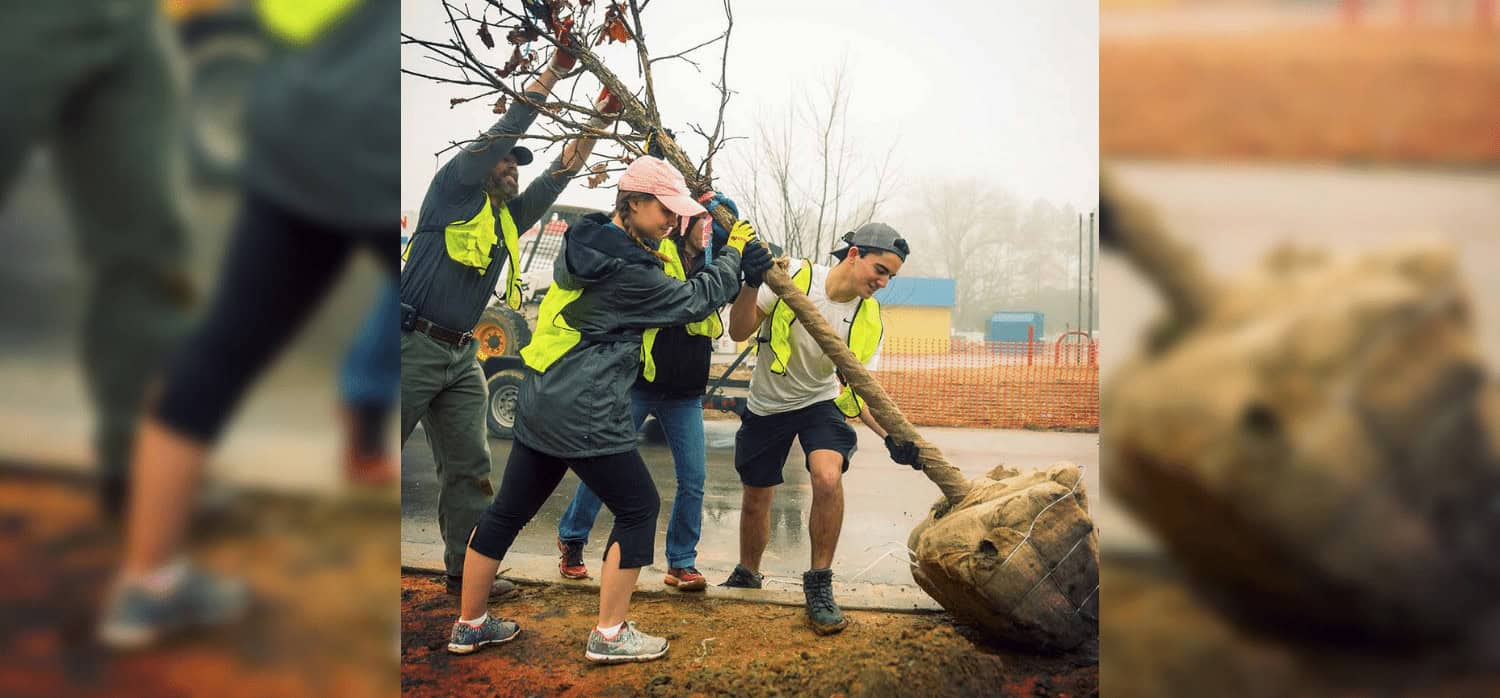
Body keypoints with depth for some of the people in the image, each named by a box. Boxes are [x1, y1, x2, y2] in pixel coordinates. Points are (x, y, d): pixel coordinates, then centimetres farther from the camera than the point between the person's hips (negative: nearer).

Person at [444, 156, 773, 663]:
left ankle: (470, 625, 27)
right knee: (639, 508, 4)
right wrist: (732, 254, 8)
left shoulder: (585, 244, 9)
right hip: (586, 416, -9)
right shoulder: (628, 273, -18)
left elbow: (661, 287, 16)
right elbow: (694, 301, -7)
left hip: (539, 403, 9)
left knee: (509, 509, 15)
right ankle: (609, 635, 8)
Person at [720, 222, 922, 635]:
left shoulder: (869, 320, -12)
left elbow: (859, 389, -8)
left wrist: (890, 437, -23)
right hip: (766, 406, 0)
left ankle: (819, 585, -10)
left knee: (828, 478, -27)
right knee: (756, 499, 10)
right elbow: (740, 332, -18)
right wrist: (752, 281, -34)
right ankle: (746, 575, 40)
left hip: (820, 403, 0)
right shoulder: (794, 277, -21)